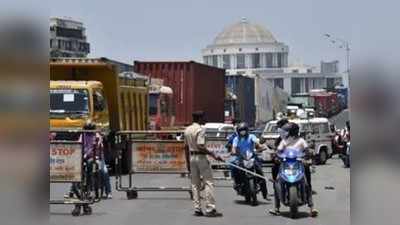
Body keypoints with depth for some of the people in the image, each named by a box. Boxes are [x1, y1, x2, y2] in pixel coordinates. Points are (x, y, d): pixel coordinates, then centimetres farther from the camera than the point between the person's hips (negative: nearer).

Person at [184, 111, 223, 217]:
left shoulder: (187, 130, 9)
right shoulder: (200, 129, -15)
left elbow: (186, 145, 13)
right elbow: (201, 146, -23)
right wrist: (213, 154, -21)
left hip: (192, 157, 8)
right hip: (201, 157, -8)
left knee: (195, 184, 11)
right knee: (208, 182, -4)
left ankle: (197, 209, 12)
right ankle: (210, 209, -7)